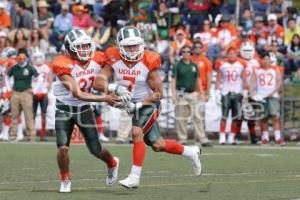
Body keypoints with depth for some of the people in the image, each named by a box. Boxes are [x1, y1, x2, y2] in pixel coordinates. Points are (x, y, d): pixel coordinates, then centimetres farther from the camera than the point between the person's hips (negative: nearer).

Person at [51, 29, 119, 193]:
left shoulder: (96, 59, -10)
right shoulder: (63, 65, -26)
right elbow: (77, 94, -30)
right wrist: (104, 99, -35)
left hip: (84, 109, 3)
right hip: (64, 109, -3)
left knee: (96, 150, 6)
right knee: (63, 148, -17)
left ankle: (112, 164, 40)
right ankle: (65, 180, 8)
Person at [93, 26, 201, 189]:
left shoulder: (148, 62, -21)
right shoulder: (113, 60, -13)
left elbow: (158, 93, -15)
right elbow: (98, 82, -20)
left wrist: (138, 104, -24)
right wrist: (114, 87, -38)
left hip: (148, 104, -5)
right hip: (133, 106, 5)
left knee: (137, 132, -27)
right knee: (157, 145, 11)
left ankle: (135, 177, -24)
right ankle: (191, 152, 34)